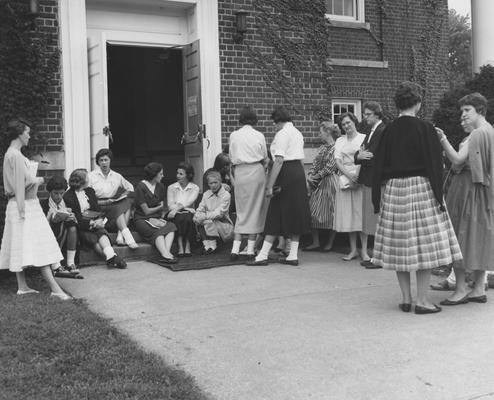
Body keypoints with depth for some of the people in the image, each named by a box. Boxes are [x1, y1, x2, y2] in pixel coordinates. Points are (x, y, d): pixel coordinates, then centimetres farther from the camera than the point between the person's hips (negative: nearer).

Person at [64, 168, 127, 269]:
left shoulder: (90, 191, 17)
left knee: (101, 232, -28)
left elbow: (97, 209, 12)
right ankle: (110, 257, -41)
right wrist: (92, 223, -19)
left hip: (94, 224, 3)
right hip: (79, 227, -3)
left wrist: (100, 220, -11)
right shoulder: (68, 196, -2)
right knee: (91, 238, -30)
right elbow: (74, 216, -9)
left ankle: (111, 256, -48)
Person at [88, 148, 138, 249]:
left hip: (115, 204, 4)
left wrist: (122, 197, 7)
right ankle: (127, 237, -46)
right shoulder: (91, 176, 4)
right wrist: (104, 202, -15)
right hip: (99, 208, -4)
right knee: (119, 209, -32)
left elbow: (130, 187, 29)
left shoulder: (117, 176, 17)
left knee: (128, 202, -27)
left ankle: (121, 237, -36)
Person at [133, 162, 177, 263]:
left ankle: (167, 252, -46)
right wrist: (159, 207, 7)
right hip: (142, 219, -5)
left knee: (171, 226, -27)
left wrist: (162, 218, -4)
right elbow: (146, 211, -6)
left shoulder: (160, 186, 14)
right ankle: (166, 255, -53)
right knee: (158, 231, -35)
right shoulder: (141, 187, -7)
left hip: (157, 218, 5)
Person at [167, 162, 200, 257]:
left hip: (189, 213, 0)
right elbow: (170, 205, 1)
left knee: (188, 218, -35)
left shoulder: (195, 188, 9)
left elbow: (189, 202, -8)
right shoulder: (171, 188, 12)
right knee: (179, 218, -34)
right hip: (176, 214, 0)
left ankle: (187, 246, -32)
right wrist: (178, 209, -20)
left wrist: (177, 208, -23)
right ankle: (180, 247, -36)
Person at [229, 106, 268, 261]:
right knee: (256, 209, 5)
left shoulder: (233, 135, 2)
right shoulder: (259, 136, 0)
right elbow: (265, 159, 7)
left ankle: (235, 249, 0)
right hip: (257, 172, -1)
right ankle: (250, 249, 5)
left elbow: (231, 159, 6)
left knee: (242, 210, 9)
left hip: (240, 173, 1)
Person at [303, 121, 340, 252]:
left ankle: (330, 243, 11)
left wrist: (315, 177, -11)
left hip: (330, 183, -8)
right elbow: (315, 164, 13)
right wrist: (310, 176, -3)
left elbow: (330, 167, -14)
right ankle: (315, 243, 10)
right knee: (313, 212, 4)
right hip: (317, 184, 8)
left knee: (330, 213, 0)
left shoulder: (336, 148, -10)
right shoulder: (322, 148, 16)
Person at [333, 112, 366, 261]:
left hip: (360, 179, -4)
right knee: (348, 214, 4)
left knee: (361, 212, -5)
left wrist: (358, 176, -18)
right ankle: (353, 250, 12)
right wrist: (349, 175, -11)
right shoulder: (340, 141, 15)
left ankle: (364, 251, -1)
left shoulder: (364, 138, 3)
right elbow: (338, 161, 5)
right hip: (345, 179, 4)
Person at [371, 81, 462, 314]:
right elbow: (434, 164, -9)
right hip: (421, 189, -4)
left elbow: (378, 166, 6)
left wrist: (377, 200, 12)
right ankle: (421, 300, 4)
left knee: (400, 246, 9)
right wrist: (438, 196, -4)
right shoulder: (425, 129, -7)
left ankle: (406, 299, 14)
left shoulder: (389, 131, 4)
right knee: (425, 243, 3)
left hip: (393, 190, 4)